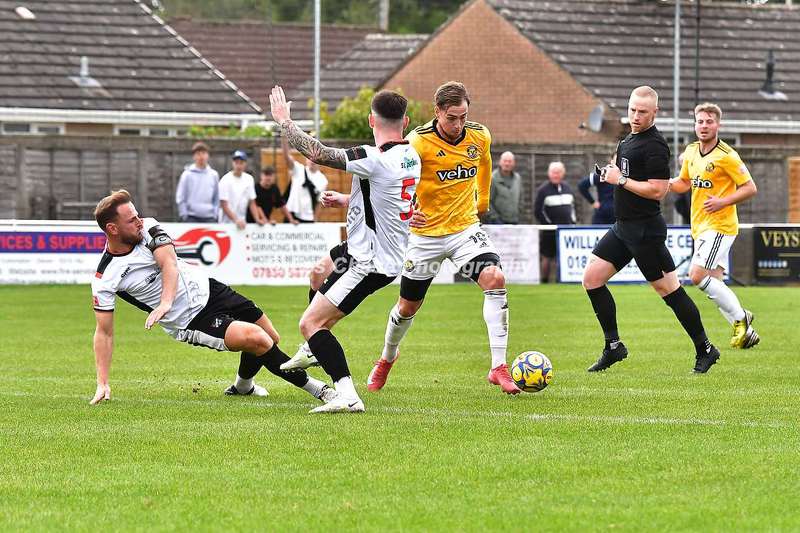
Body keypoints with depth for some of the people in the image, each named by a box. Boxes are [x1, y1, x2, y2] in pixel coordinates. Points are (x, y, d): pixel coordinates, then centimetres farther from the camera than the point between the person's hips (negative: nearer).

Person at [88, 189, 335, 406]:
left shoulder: (147, 227, -5)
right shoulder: (104, 280, -16)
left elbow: (169, 263, -17)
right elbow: (104, 332, -11)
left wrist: (166, 303, -30)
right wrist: (102, 384, -15)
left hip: (207, 289, 6)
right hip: (191, 321, -6)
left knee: (271, 337, 11)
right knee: (258, 340, -21)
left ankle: (242, 386, 39)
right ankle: (316, 388, -9)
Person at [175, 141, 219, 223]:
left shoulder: (213, 175, 8)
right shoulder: (187, 175, -1)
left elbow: (216, 198, 13)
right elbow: (180, 198, 0)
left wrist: (214, 214, 3)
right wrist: (184, 215, -7)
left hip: (209, 218, 3)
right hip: (192, 218, -3)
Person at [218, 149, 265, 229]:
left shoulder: (249, 179, 6)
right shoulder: (225, 180, -9)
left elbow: (252, 203, 9)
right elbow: (224, 205, -13)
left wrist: (257, 219, -4)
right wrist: (236, 220, -25)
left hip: (242, 223, 5)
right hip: (227, 223, -5)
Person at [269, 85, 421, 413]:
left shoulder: (376, 159, -26)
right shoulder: (410, 156, 3)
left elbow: (318, 153, -26)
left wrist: (283, 120, -14)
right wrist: (346, 200, 19)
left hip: (370, 263, -10)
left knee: (310, 323, -12)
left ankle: (347, 395, -21)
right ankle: (315, 351, 51)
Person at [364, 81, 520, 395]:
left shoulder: (480, 137, -4)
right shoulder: (420, 142, -19)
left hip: (466, 228, 2)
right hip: (426, 234, -2)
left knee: (495, 279, -24)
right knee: (408, 306, 11)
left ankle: (498, 367, -22)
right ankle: (387, 359, 43)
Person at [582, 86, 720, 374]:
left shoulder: (654, 145, -17)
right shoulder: (629, 139, 13)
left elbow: (658, 190, -23)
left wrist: (620, 180, -17)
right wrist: (612, 172, 8)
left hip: (645, 230, -10)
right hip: (623, 227, 10)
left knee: (669, 289, -2)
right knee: (592, 277, 4)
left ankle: (705, 349, 10)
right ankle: (613, 347, 10)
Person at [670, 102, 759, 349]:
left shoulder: (726, 156, -13)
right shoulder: (691, 152, 9)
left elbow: (750, 188, -10)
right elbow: (684, 183, 22)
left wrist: (723, 202, -21)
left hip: (719, 225, -8)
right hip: (700, 227, 8)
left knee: (698, 275, -19)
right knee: (713, 284, 8)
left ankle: (739, 317, -6)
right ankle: (745, 331, 16)